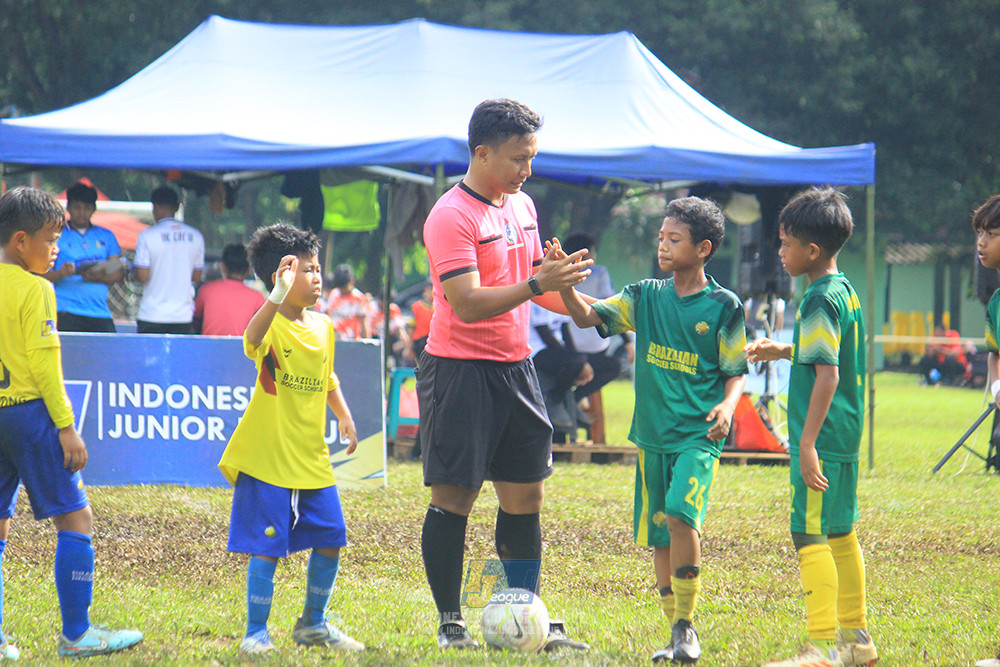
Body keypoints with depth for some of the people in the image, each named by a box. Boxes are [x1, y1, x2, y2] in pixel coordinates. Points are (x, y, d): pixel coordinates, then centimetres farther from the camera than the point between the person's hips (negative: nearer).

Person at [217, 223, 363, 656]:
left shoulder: (323, 327, 10)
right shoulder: (273, 325, -13)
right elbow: (253, 340, -39)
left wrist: (344, 416, 11)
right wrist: (278, 297, -54)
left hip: (312, 459, 7)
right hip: (268, 458, -7)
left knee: (330, 541, 9)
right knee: (267, 548, -5)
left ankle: (313, 625, 27)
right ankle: (256, 633, 7)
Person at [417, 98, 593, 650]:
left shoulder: (522, 206, 12)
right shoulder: (451, 217, -14)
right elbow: (468, 302, -22)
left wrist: (562, 279, 4)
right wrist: (536, 284, -27)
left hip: (514, 366, 8)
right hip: (460, 370, -8)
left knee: (525, 496, 8)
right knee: (454, 497, -3)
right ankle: (450, 624, 5)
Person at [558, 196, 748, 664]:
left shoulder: (722, 306, -1)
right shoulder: (645, 298, 8)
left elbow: (736, 372, 3)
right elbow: (587, 317, 0)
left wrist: (727, 405, -17)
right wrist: (564, 283, -18)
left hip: (699, 434, -5)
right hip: (652, 434, 5)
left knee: (681, 514, -23)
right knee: (657, 534, 6)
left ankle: (686, 626, -11)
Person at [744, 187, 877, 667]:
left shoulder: (819, 300, -16)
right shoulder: (845, 291, 13)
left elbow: (827, 373, -22)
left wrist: (807, 443, -24)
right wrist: (783, 351, 29)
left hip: (821, 439, -10)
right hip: (845, 435, 10)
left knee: (810, 536, -11)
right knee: (840, 534, 17)